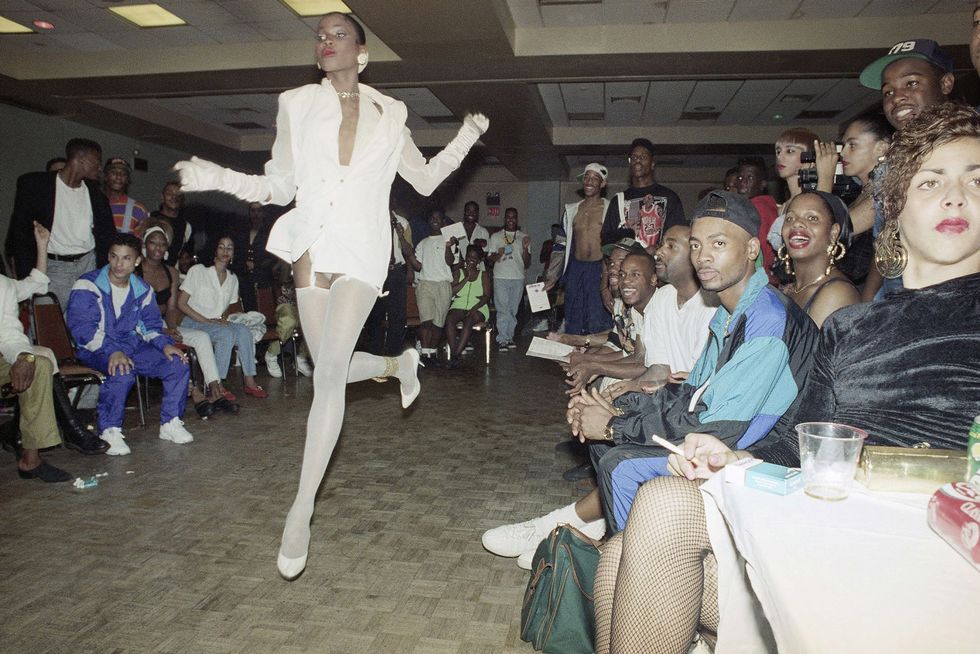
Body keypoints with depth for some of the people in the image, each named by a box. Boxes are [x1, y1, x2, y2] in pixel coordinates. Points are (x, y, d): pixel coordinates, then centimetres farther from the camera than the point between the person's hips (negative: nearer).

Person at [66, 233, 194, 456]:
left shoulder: (142, 289, 9)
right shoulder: (88, 285, -8)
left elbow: (150, 325, 14)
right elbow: (82, 328, -17)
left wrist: (165, 344, -9)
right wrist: (113, 352, -32)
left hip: (132, 345, 5)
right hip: (96, 350, -5)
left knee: (178, 364, -14)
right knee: (122, 372, -37)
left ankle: (170, 423, -1)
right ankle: (110, 432, -19)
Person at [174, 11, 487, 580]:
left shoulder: (388, 115, 10)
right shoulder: (297, 105, 11)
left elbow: (425, 179, 16)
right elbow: (280, 186, 10)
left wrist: (465, 139, 5)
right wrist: (215, 177, -4)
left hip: (362, 253, -3)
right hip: (312, 248, 3)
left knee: (329, 373, -15)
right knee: (331, 370, 7)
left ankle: (301, 511, -7)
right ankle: (399, 364, 41)